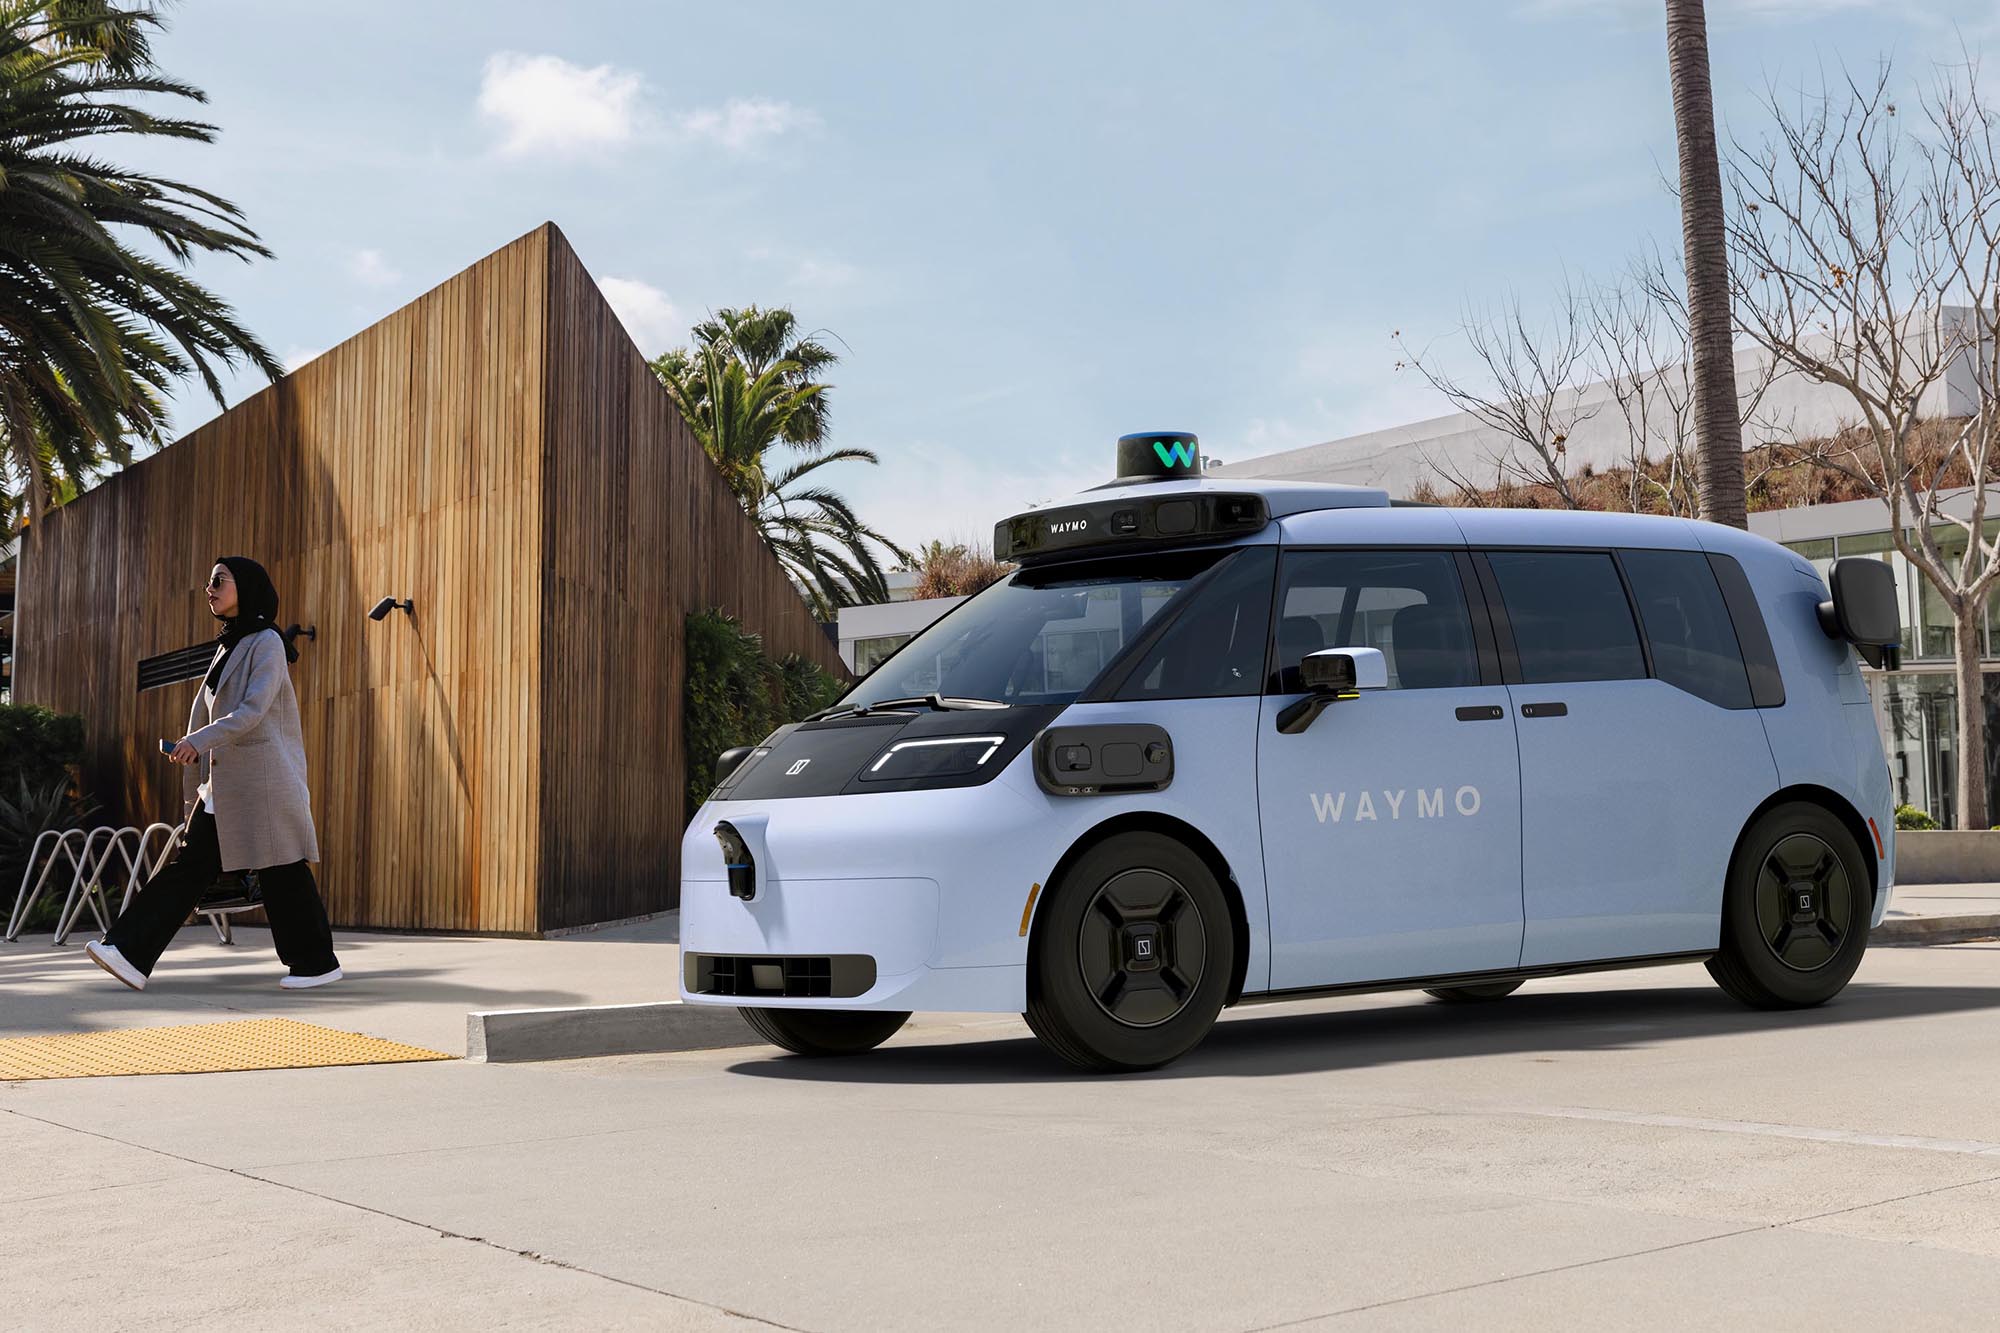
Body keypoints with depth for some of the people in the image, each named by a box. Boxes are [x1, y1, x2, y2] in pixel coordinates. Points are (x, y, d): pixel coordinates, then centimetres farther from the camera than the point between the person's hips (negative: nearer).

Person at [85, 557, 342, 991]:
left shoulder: (266, 643, -6)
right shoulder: (227, 647, 19)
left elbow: (253, 710, -18)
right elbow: (204, 713, 20)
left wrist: (198, 742, -26)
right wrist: (194, 792, 19)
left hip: (264, 780, -8)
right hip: (223, 784, 8)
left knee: (282, 871, -3)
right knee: (190, 862, 0)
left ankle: (318, 963, 7)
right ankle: (130, 954, -6)